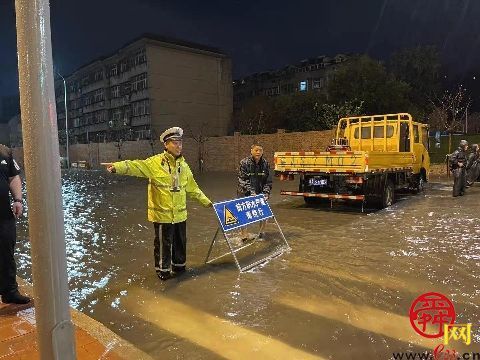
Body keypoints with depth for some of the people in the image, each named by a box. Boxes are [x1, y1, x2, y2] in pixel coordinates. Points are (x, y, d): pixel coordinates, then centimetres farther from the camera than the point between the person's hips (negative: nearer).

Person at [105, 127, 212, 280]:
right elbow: (136, 166, -26)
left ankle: (179, 266, 39)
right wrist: (117, 167, -45)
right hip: (162, 214, -5)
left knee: (180, 242, 18)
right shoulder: (155, 162, -11)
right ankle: (163, 269, 28)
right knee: (163, 244, 7)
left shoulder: (183, 165, 7)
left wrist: (206, 201, 22)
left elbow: (192, 188, 17)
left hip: (180, 214, 6)